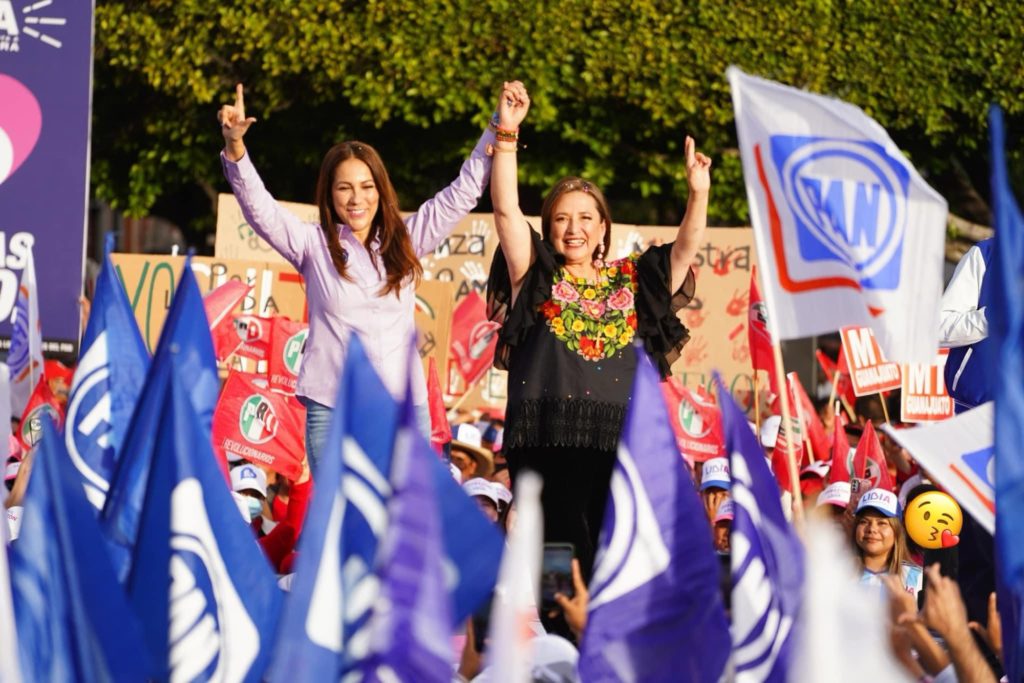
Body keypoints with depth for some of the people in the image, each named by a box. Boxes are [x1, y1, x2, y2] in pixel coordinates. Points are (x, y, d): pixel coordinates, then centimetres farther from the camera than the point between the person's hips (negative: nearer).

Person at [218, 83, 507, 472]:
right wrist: (235, 147, -23)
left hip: (405, 407, 2)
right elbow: (258, 207, -7)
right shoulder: (314, 246, 6)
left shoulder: (405, 242, 12)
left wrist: (500, 129, 6)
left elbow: (464, 191, 13)